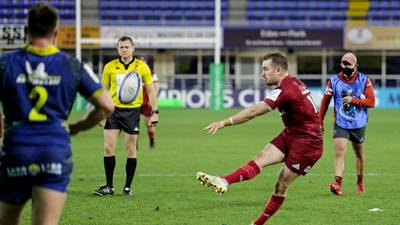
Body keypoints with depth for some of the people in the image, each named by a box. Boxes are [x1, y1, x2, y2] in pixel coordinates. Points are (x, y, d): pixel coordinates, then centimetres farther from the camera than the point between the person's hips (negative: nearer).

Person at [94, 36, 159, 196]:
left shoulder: (142, 67, 0)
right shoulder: (110, 67, 3)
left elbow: (151, 91, 5)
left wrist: (154, 112, -1)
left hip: (132, 111, -1)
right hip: (113, 110, 1)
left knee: (130, 150, 2)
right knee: (108, 147, -4)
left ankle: (128, 187, 10)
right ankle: (109, 186, 5)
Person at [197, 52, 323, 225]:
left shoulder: (285, 90, -23)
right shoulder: (293, 83, 8)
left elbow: (254, 111, -28)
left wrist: (224, 123, -27)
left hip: (307, 144, -8)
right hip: (290, 135, 8)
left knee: (281, 186, -4)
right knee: (261, 159, -8)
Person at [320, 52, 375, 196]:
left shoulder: (364, 80, -4)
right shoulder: (334, 81, -2)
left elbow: (371, 102, -8)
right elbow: (325, 101, 6)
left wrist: (353, 100, -19)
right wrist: (320, 122, 10)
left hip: (359, 124, 1)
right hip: (340, 124, -1)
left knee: (359, 154, 16)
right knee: (339, 153, -17)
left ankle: (360, 183, 35)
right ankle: (338, 184, -26)